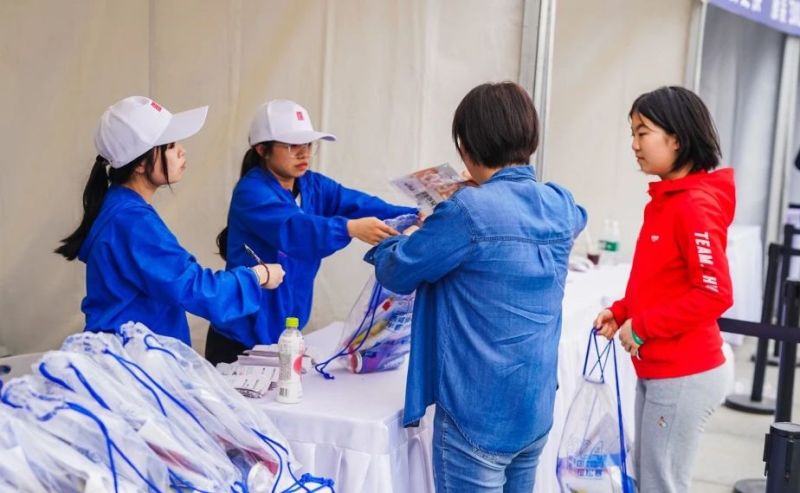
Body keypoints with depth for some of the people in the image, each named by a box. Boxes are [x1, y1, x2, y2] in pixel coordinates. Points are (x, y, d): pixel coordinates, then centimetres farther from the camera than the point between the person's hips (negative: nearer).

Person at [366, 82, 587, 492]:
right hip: (536, 409, 7)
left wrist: (409, 237, 14)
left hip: (478, 416, -7)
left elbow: (395, 273, -9)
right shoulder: (561, 207, 1)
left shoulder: (469, 213, -20)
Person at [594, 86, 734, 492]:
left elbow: (714, 294, -22)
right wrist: (621, 312, 6)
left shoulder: (695, 206, -18)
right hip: (656, 372, 9)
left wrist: (642, 327, -17)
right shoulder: (665, 200, 11)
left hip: (683, 377, -9)